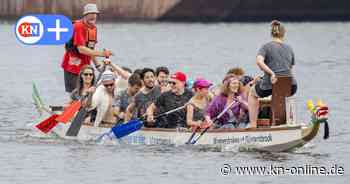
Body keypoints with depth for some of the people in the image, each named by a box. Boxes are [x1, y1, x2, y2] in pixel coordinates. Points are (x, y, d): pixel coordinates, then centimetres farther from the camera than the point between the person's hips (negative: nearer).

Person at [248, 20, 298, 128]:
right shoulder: (289, 48, 14)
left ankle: (253, 125, 22)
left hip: (270, 86, -3)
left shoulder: (266, 47, 1)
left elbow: (259, 61, -18)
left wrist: (271, 73, -18)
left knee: (252, 94, 31)